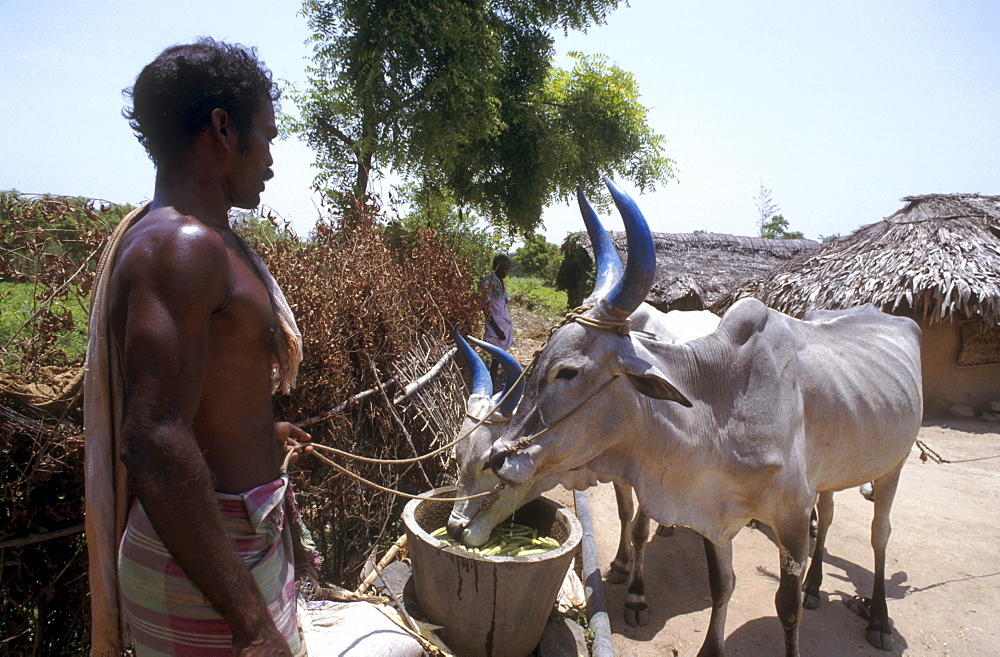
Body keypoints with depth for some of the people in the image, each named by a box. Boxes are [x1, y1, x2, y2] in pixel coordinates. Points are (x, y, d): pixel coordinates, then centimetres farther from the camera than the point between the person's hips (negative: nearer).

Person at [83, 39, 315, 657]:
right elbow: (155, 447, -30)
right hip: (207, 557, -10)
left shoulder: (159, 235, 10)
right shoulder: (183, 245, -22)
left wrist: (255, 433, 31)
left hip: (243, 533, 10)